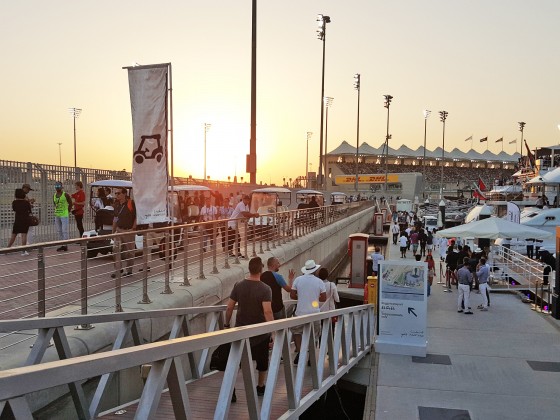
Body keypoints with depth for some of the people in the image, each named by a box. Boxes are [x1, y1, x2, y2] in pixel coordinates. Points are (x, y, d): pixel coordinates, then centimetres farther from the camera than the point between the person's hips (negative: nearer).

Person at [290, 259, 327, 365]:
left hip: (301, 313, -1)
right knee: (313, 335, 12)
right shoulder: (319, 282, -4)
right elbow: (323, 298, -2)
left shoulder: (298, 279, -4)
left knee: (296, 332, 14)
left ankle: (299, 351, -2)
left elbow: (292, 295, -2)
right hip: (314, 313, 1)